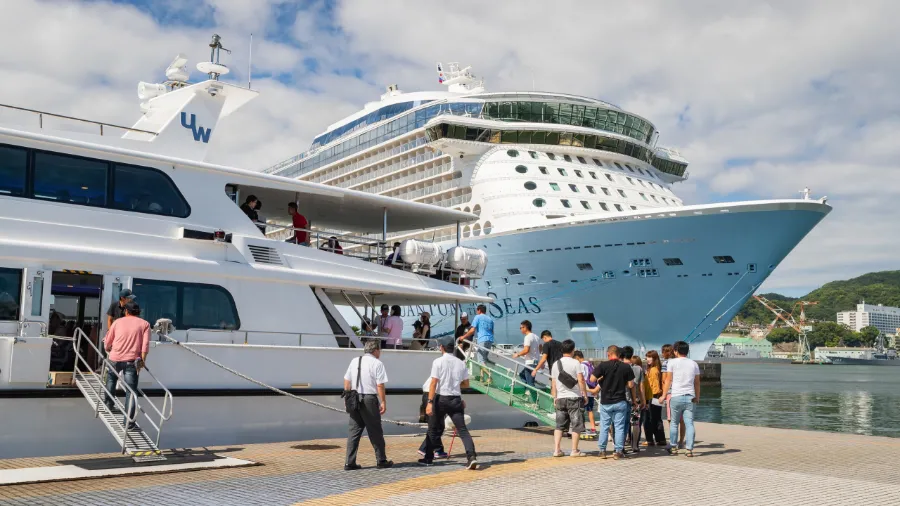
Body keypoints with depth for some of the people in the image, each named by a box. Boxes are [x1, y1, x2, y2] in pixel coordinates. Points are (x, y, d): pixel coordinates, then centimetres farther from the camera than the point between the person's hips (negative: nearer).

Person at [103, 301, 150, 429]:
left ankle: (109, 403, 43)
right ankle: (129, 421, -5)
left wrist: (109, 350, 34)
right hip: (132, 360, -2)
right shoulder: (145, 324, 7)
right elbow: (145, 344, -7)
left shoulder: (118, 322, 12)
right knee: (131, 390, 0)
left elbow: (107, 343, 15)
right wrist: (142, 360, -7)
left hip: (115, 358, 2)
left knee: (111, 378, 33)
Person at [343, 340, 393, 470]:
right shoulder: (377, 363, -7)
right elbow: (380, 385, -11)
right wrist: (383, 402, -6)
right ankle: (381, 461, 17)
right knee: (375, 432, 7)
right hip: (369, 399, -5)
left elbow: (346, 382, 11)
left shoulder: (354, 361, 10)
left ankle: (349, 463, 6)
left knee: (354, 430, 9)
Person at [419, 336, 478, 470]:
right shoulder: (461, 363, 6)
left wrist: (430, 402, -15)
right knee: (462, 429, 0)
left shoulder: (438, 362, -7)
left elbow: (433, 383, -13)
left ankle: (428, 458, 21)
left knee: (433, 429, 12)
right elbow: (466, 384, 11)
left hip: (441, 398, -3)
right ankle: (471, 456, -16)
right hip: (456, 399, 3)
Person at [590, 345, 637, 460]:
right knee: (619, 427, 6)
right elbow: (631, 385, -3)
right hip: (620, 402, 0)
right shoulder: (626, 367, -4)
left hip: (605, 402, 0)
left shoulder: (603, 365, -10)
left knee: (604, 426, 10)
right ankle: (619, 451, 6)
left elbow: (592, 379, -10)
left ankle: (602, 450, 15)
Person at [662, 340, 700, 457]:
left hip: (676, 396, -3)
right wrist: (697, 397, 21)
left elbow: (668, 380, -1)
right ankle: (689, 449, -3)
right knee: (689, 423, 1)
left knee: (674, 423, 9)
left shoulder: (672, 362, 0)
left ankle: (673, 447, 14)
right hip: (690, 397, 3)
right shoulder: (694, 364, 11)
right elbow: (697, 383, 13)